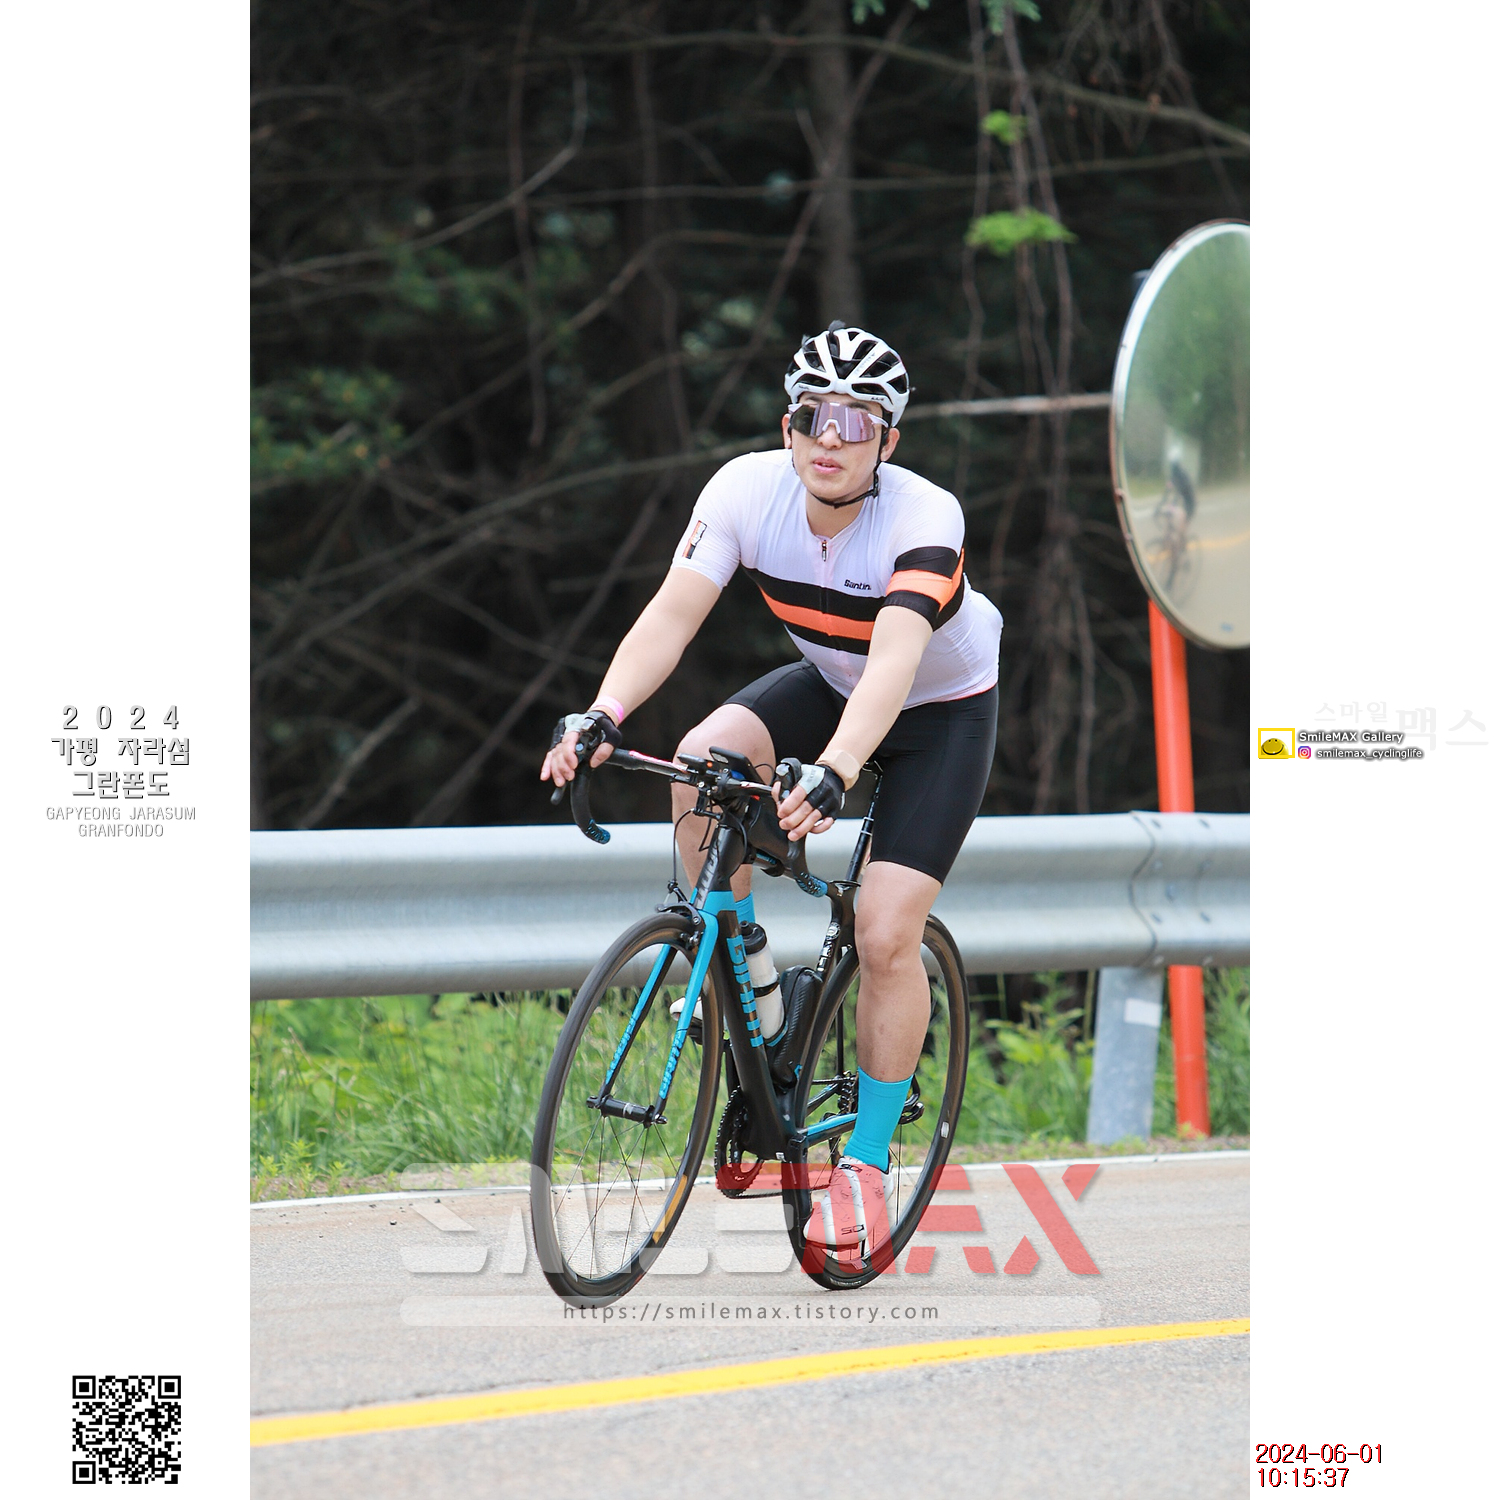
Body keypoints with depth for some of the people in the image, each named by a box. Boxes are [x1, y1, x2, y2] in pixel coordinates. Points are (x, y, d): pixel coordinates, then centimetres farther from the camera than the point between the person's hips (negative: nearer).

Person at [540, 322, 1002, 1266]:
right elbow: (671, 617, -29)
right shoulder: (748, 490, -22)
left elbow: (893, 665, -47)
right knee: (705, 758, -27)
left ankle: (868, 1164, 0)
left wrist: (831, 775, -64)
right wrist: (601, 717, -47)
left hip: (944, 708, -4)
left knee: (886, 935, -16)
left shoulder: (925, 519, -34)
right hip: (829, 685, 4)